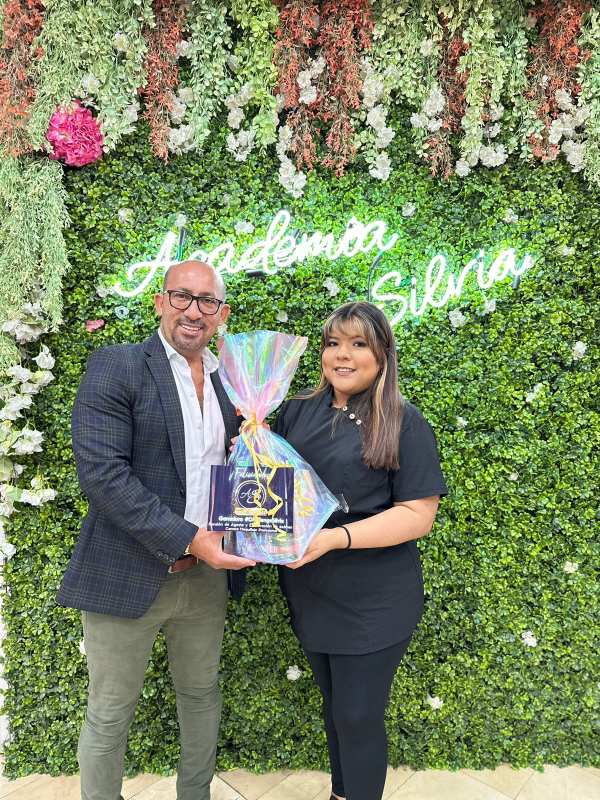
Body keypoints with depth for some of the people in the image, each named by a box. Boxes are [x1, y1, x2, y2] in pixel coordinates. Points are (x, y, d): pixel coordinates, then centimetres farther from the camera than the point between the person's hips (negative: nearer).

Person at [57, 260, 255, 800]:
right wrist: (189, 539, -22)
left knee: (202, 695, 22)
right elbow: (101, 472, -19)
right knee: (110, 713, 13)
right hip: (129, 574, -5)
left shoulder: (229, 380, 7)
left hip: (207, 574, 5)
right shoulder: (116, 366, -10)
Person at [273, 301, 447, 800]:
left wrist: (336, 537, -26)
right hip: (310, 593, 5)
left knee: (359, 718, 8)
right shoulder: (298, 412, 4)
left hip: (372, 603, -5)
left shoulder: (404, 424, -12)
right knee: (334, 707, 24)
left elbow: (419, 515, -16)